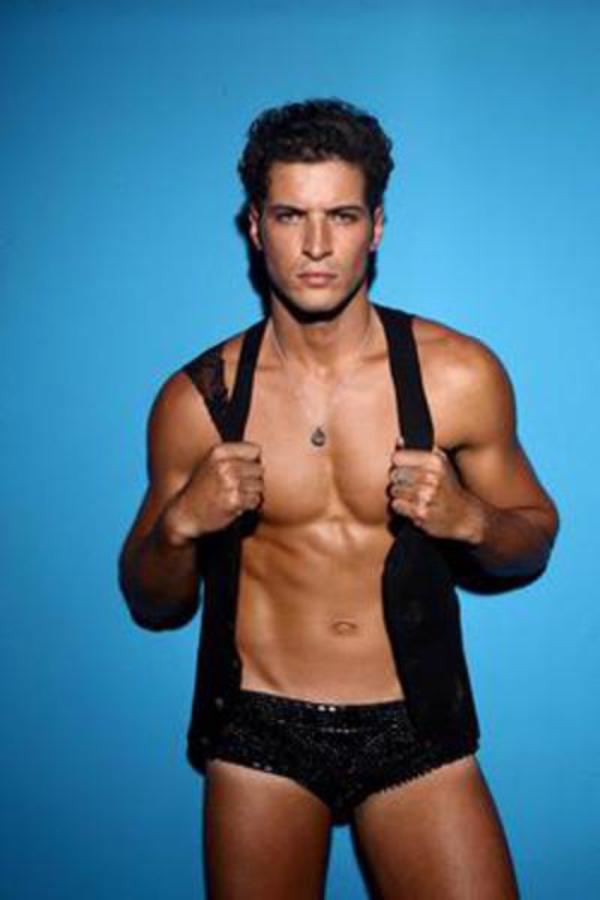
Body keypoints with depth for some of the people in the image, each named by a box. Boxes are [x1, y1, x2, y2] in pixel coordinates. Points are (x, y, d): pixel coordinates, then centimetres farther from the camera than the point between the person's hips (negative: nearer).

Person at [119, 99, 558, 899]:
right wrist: (179, 524, -17)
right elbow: (151, 606, 4)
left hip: (417, 732, 0)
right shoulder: (198, 398, -5)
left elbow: (535, 539, 6)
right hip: (257, 739, 1)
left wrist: (471, 520, -16)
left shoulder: (460, 375, -7)